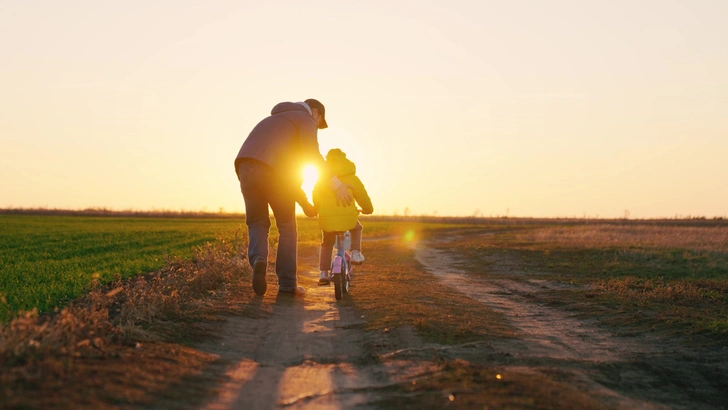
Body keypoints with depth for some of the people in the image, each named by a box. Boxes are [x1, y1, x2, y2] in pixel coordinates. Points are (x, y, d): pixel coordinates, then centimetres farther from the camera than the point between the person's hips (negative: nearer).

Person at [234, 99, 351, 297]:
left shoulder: (274, 122, 41)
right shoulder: (305, 119, 17)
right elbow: (311, 153, -5)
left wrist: (304, 201, 40)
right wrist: (335, 183, -5)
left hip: (245, 167, 6)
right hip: (270, 170, -6)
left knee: (257, 223, 18)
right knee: (287, 227, 10)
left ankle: (258, 260, -12)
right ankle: (287, 283, 13)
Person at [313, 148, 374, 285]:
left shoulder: (322, 180, 12)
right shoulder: (352, 178, 6)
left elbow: (316, 198, 21)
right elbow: (362, 196, 11)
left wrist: (317, 210, 40)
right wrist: (368, 209, 29)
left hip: (327, 219, 1)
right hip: (348, 218, -1)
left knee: (326, 244, 21)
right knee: (357, 228, 32)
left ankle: (323, 273, 10)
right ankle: (356, 253, 16)